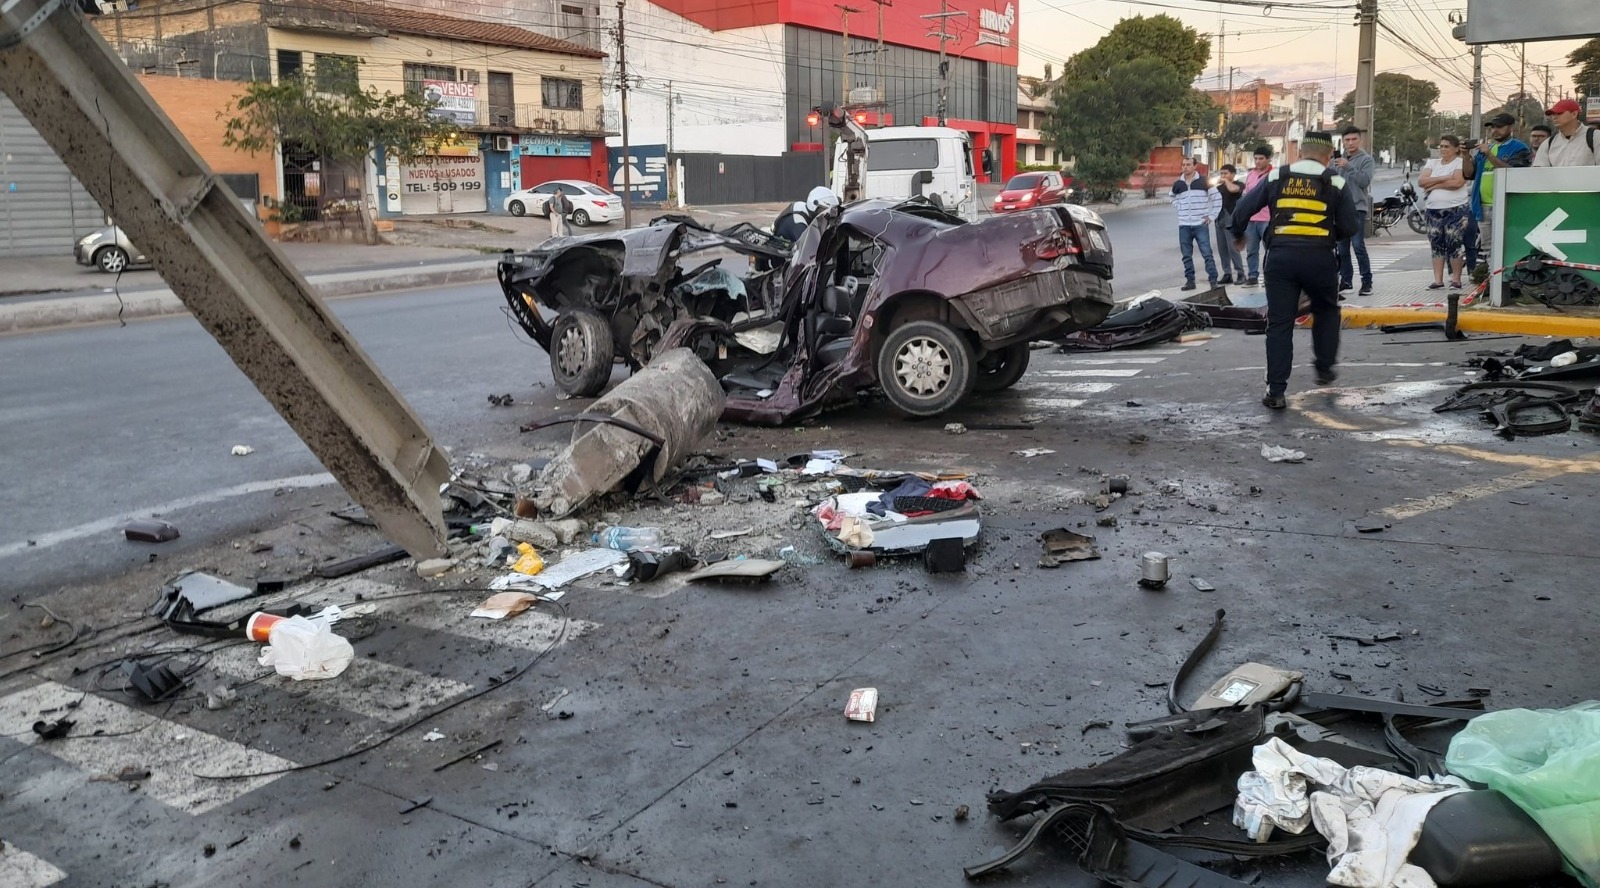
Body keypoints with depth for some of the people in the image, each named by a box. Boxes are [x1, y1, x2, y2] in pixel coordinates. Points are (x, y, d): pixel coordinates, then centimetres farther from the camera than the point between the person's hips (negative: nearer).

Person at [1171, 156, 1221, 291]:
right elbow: (1174, 199, 23)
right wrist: (1181, 211, 9)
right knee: (1186, 256, 7)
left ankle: (1213, 280, -2)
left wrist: (1211, 216, -2)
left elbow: (1217, 198, 2)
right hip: (1184, 225, 4)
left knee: (1207, 254, -5)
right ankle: (1190, 281, 16)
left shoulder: (1204, 181, -3)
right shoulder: (1177, 184, 5)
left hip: (1201, 225, -3)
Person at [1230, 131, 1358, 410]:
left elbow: (1242, 209, 7)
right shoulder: (1335, 183, 4)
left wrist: (1238, 235, 26)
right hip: (1320, 257, 0)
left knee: (1279, 324, 4)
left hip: (1280, 256, 1)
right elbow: (1349, 227, 5)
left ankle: (1276, 392, 1)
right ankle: (1324, 368, 31)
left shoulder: (1276, 178, 7)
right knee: (1326, 311, 26)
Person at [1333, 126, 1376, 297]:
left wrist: (1348, 167, -20)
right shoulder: (1339, 160, 14)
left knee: (1358, 246, -12)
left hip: (1357, 207, -5)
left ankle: (1367, 282, -7)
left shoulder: (1366, 159, -1)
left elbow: (1365, 180, -14)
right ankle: (1346, 280, 15)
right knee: (1342, 247, 8)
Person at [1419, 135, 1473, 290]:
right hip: (1434, 210, 5)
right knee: (1437, 245, 4)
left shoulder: (1461, 163, -1)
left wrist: (1433, 185, -9)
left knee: (1454, 245, -6)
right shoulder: (1432, 163, 15)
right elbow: (1421, 181, 0)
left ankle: (1456, 279, 1)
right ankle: (1438, 280, 6)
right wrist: (1444, 178, -10)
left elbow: (1457, 182, -18)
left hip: (1456, 209, -5)